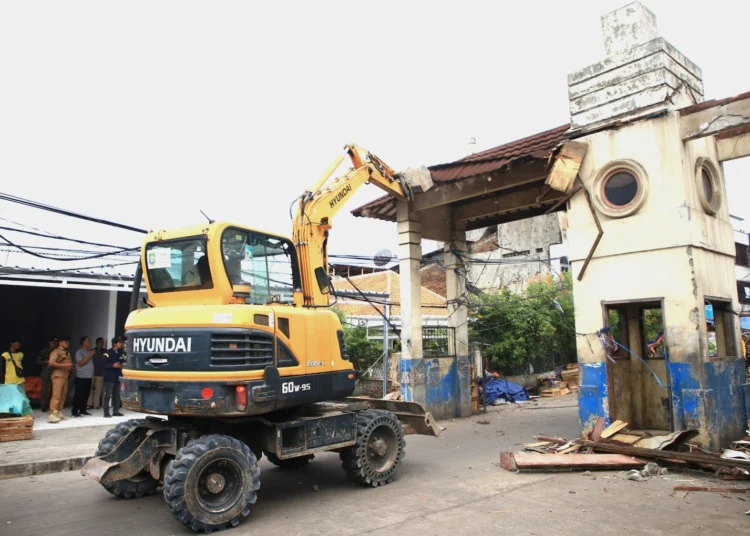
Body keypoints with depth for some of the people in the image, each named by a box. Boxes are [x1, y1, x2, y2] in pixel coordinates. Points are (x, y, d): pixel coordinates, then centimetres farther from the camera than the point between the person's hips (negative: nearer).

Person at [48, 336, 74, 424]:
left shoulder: (67, 353, 20)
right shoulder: (56, 351, -5)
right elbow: (51, 363, -17)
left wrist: (72, 366, 9)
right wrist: (64, 365, -22)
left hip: (65, 376, 8)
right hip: (58, 376, -8)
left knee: (63, 396, 7)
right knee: (56, 395, -13)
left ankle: (59, 413, 12)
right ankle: (52, 415, -15)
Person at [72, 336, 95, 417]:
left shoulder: (90, 351, 12)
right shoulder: (79, 352, -7)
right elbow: (81, 363, -18)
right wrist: (90, 355, -17)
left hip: (89, 377, 7)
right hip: (81, 377, -7)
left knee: (86, 395, 9)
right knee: (78, 395, -4)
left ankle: (83, 410, 16)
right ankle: (75, 411, 1)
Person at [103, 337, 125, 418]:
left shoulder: (120, 353, 12)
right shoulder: (108, 353, -8)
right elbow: (104, 364, -14)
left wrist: (121, 366, 1)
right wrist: (113, 365, -22)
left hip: (117, 377, 7)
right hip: (109, 377, -7)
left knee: (117, 395, 10)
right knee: (108, 395, -6)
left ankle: (116, 411, 17)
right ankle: (106, 412, -1)